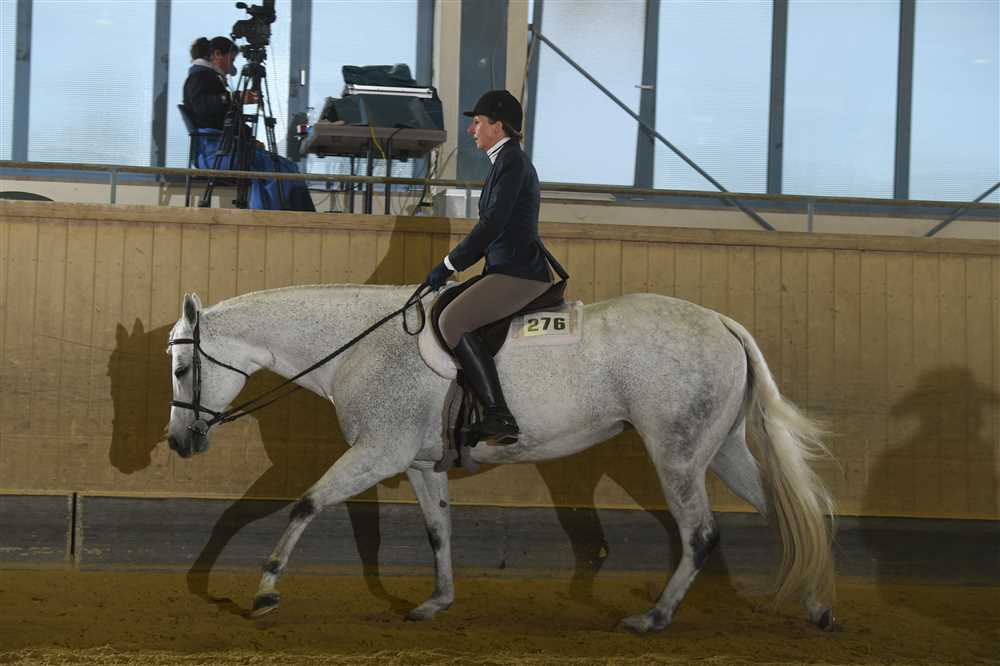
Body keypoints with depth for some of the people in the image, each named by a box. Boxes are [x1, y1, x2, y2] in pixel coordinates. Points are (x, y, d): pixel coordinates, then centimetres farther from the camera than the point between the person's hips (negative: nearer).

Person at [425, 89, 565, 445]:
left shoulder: (511, 162, -11)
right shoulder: (508, 160, 20)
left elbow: (492, 223, -19)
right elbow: (494, 227, 24)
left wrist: (449, 264, -14)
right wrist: (453, 266, 18)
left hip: (520, 274, -11)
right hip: (507, 270, 11)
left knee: (452, 321, -21)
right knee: (442, 306, 16)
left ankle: (498, 416, -25)